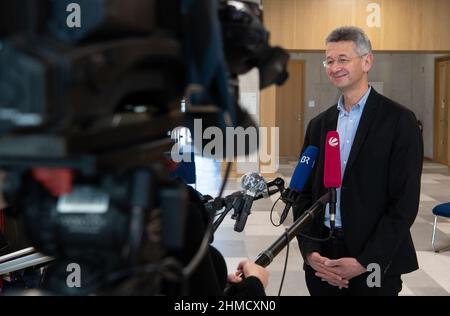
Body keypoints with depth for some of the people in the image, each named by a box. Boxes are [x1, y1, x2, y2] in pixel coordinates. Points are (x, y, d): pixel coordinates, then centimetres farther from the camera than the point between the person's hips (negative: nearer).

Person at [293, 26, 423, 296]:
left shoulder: (399, 120, -7)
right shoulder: (319, 124, 8)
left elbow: (405, 201, -11)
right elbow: (305, 193, 7)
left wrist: (365, 262, -15)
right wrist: (310, 251, -6)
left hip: (374, 265, -4)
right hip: (321, 261, 4)